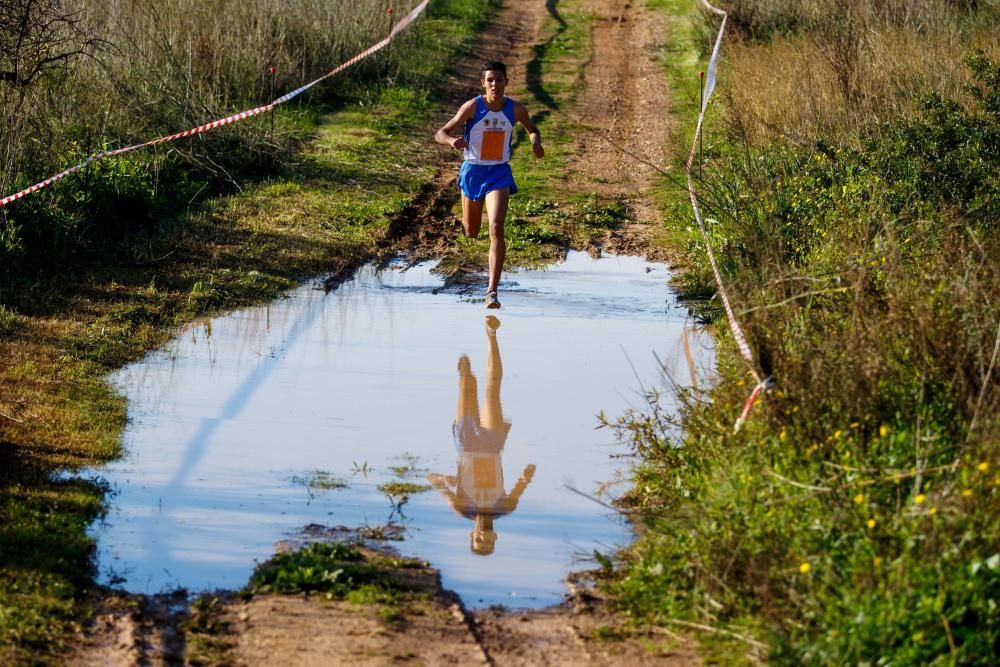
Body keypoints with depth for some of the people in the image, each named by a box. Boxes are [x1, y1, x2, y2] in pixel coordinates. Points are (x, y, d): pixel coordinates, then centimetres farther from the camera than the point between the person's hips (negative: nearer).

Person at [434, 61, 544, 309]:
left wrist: (536, 144, -8)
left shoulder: (516, 109, -6)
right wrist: (452, 140, -35)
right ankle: (467, 220, 59)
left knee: (496, 229, -19)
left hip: (499, 173, 0)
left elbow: (532, 129, 15)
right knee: (471, 233, 16)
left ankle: (492, 291, -19)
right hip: (473, 170, 0)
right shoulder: (472, 107, -13)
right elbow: (440, 134, -11)